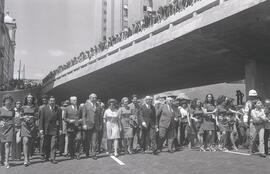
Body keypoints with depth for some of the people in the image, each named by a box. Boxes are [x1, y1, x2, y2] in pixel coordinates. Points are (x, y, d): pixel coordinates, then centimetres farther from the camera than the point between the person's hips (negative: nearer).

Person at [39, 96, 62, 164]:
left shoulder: (58, 109, 2)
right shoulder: (44, 109, 1)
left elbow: (60, 119, 3)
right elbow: (41, 119, -1)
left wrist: (60, 129, -1)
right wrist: (41, 129, -6)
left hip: (54, 129, -1)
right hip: (46, 129, 1)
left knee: (53, 144, -5)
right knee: (46, 144, 11)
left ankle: (52, 158, -1)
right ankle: (46, 156, 28)